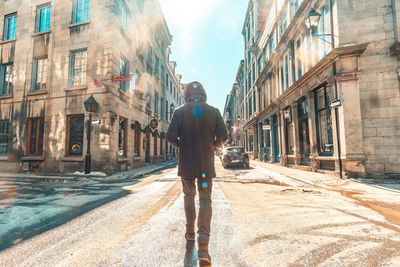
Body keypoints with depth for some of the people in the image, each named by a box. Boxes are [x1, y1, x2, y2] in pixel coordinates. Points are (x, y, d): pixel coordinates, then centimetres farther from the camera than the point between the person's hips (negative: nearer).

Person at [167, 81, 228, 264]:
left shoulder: (180, 111, -2)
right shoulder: (213, 111, 0)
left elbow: (171, 137, -8)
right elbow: (223, 137, -3)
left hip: (186, 162, 1)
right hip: (206, 163, 0)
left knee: (189, 196, 19)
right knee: (205, 200, 3)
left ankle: (190, 232, 32)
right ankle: (203, 245, -5)